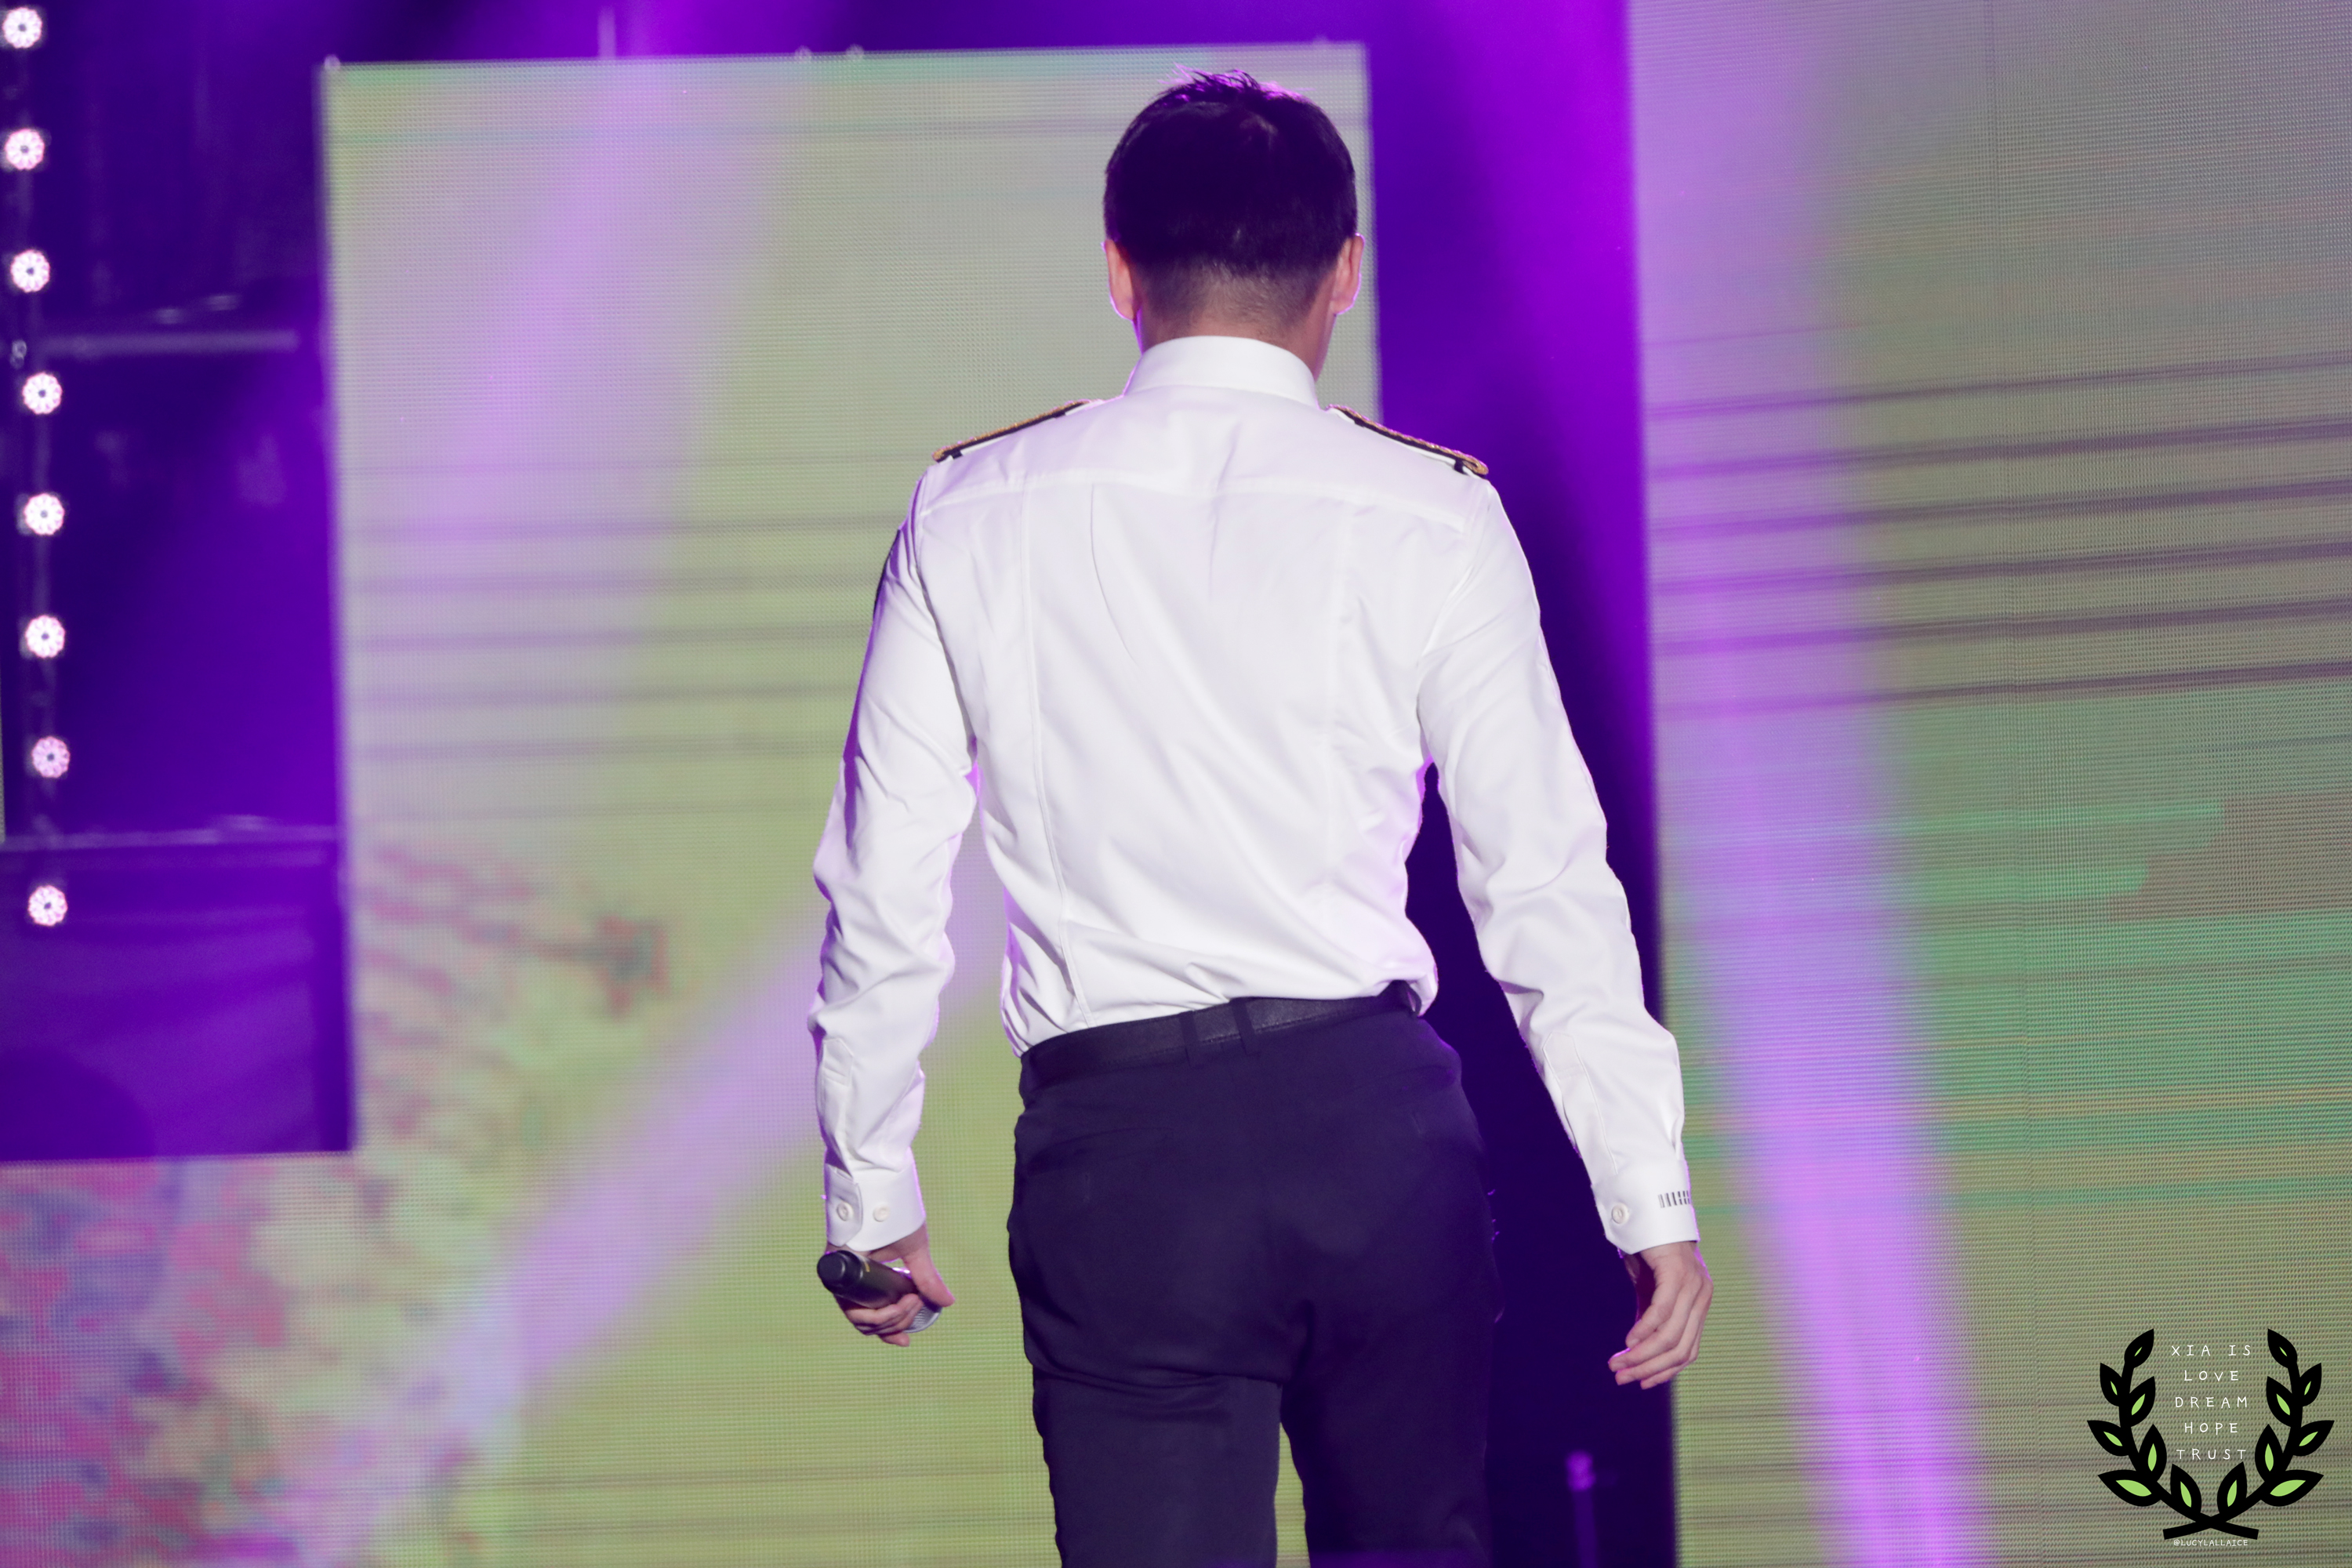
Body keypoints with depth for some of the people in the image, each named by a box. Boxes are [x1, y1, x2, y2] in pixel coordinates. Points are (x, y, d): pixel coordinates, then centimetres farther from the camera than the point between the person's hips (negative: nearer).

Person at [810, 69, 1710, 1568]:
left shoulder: (973, 518, 3)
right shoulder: (1431, 518, 0)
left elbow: (886, 892, 4)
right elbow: (1548, 885, 0)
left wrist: (871, 1193, 13)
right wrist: (1652, 1198, 5)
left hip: (1119, 1145, 0)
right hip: (1371, 1110, 0)